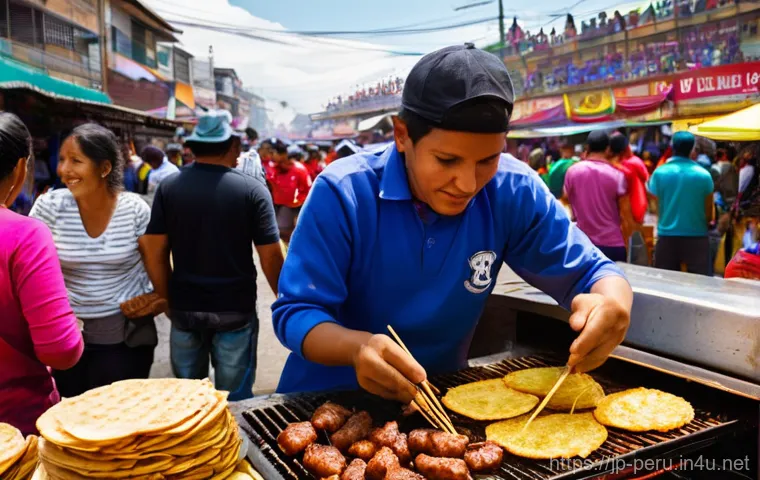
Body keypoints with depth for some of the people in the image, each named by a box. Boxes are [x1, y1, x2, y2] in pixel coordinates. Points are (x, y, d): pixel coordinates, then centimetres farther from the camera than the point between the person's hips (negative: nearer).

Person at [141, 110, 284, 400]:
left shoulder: (168, 188, -3)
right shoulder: (252, 190, -10)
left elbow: (155, 252, -3)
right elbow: (270, 257, -11)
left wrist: (167, 299, 10)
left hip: (184, 308, 3)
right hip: (235, 310, -2)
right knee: (235, 398, 10)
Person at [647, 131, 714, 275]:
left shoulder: (660, 173, -5)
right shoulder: (704, 175, -3)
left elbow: (654, 207, 1)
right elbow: (709, 214, 3)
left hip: (667, 237, 1)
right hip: (697, 237, 0)